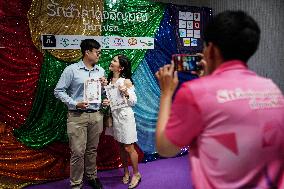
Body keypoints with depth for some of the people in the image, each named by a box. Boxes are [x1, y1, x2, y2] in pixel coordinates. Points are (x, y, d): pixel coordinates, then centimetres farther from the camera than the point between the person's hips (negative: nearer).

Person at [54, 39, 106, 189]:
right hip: (77, 116, -4)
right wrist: (74, 104, -13)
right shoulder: (71, 70, -5)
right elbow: (58, 91, -4)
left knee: (92, 149, 14)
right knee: (78, 152, -1)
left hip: (96, 115, 5)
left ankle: (92, 176, 31)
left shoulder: (100, 71, 10)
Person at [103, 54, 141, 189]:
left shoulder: (126, 81, -11)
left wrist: (126, 93, -27)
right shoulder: (109, 80, 6)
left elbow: (133, 102, -9)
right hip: (114, 115, 6)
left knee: (128, 147, 1)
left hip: (124, 116, -6)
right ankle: (126, 173, 30)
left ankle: (136, 174, 19)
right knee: (121, 147, 15)